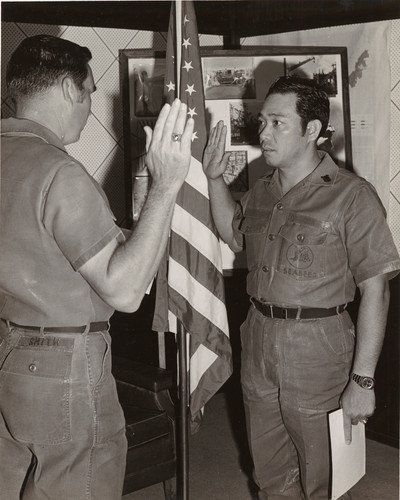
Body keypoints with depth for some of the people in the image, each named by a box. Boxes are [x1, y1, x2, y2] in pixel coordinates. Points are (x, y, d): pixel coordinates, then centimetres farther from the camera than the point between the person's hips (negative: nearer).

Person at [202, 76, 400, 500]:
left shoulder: (350, 195, -15)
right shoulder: (263, 190, 6)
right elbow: (234, 236, 26)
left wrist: (362, 380, -18)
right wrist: (214, 178, 12)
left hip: (317, 349, -6)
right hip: (258, 341, 6)